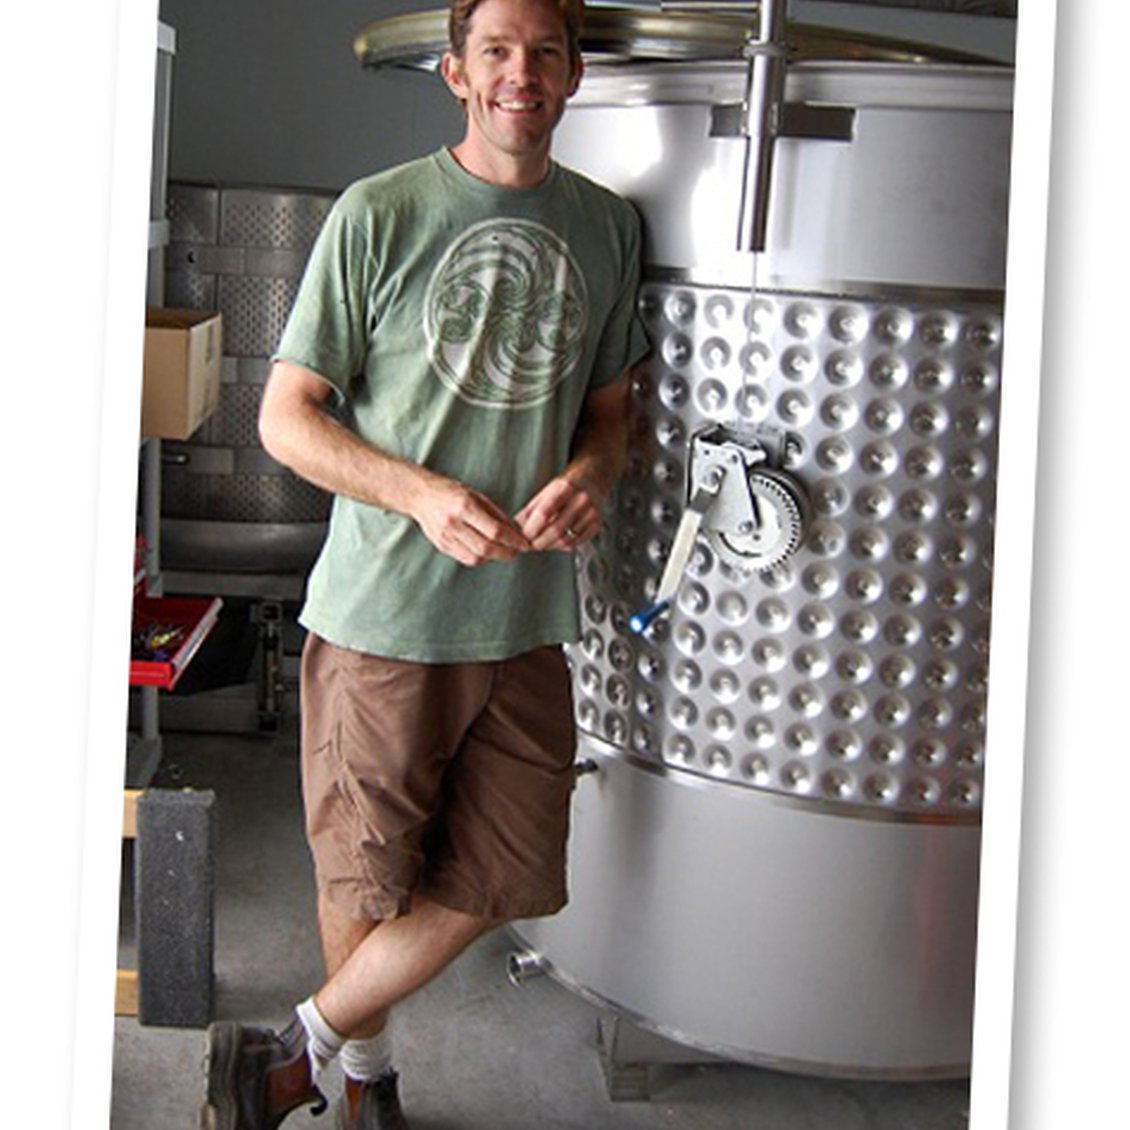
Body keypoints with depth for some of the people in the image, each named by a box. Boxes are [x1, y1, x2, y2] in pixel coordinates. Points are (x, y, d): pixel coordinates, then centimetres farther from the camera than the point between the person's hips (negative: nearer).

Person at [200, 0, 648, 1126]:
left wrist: (588, 476, -7)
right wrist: (423, 496, -19)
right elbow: (286, 417, -4)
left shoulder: (607, 225, 8)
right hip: (383, 610, -4)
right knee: (368, 878, 7)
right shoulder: (379, 213, -5)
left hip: (524, 619, 4)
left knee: (489, 883, 7)